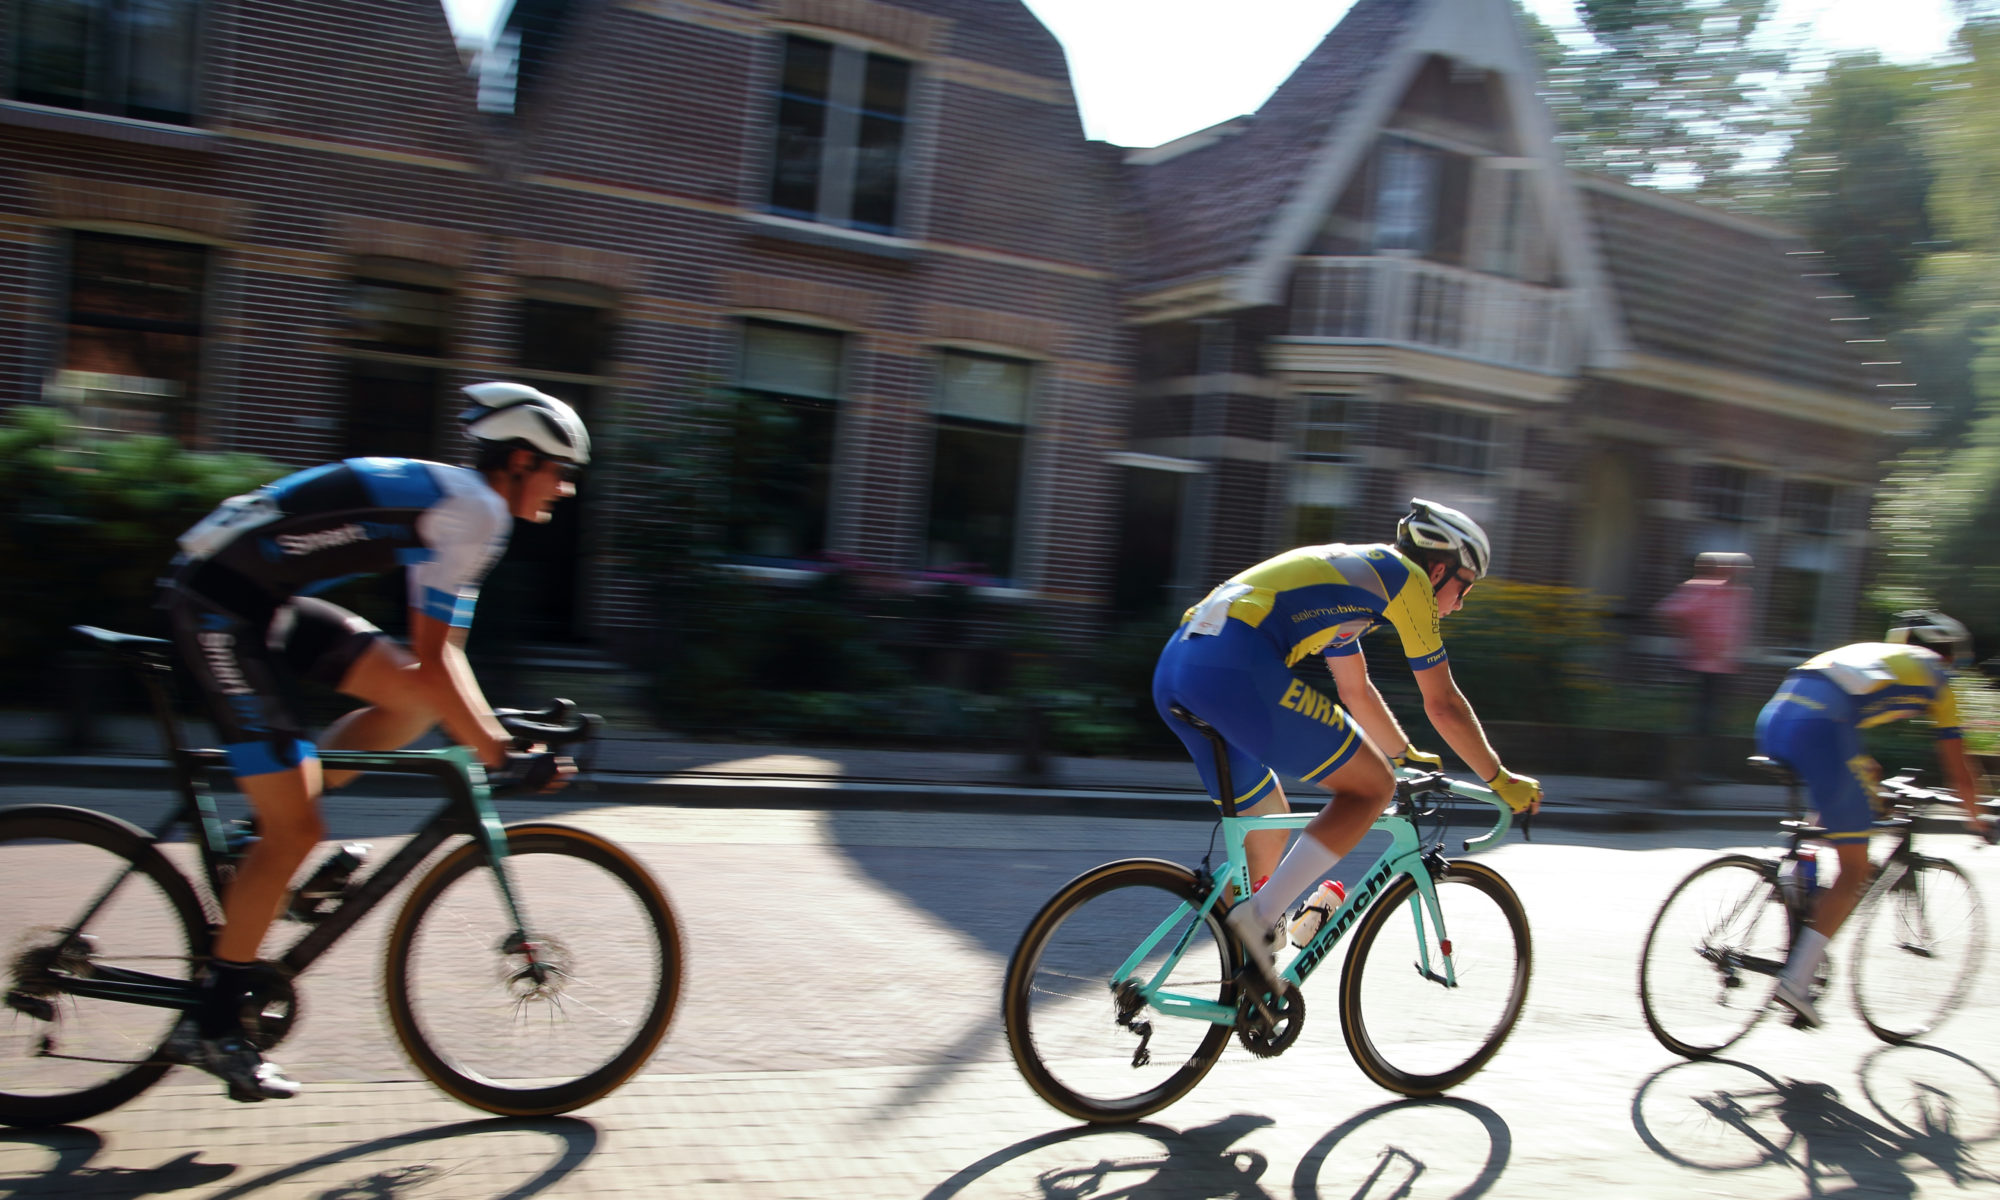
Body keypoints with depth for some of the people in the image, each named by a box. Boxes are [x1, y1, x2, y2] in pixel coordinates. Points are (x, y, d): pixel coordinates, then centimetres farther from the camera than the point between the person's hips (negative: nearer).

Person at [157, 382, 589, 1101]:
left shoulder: (448, 501, 14)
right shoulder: (476, 511, -16)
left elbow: (437, 653, 18)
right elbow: (432, 661, -20)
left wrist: (494, 731, 13)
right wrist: (503, 758, -16)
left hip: (268, 600, 10)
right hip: (219, 605, -10)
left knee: (416, 703, 4)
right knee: (297, 829, -7)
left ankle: (270, 839, 13)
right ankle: (210, 1027, 6)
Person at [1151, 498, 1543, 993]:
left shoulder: (1349, 568, 34)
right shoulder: (1407, 578, 9)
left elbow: (1357, 691, 46)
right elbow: (1443, 705, 12)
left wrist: (1406, 754, 56)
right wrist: (1501, 780, 25)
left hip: (1174, 667, 9)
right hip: (1236, 668, -9)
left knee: (1267, 822, 23)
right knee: (1372, 787, 3)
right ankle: (1261, 914, -6)